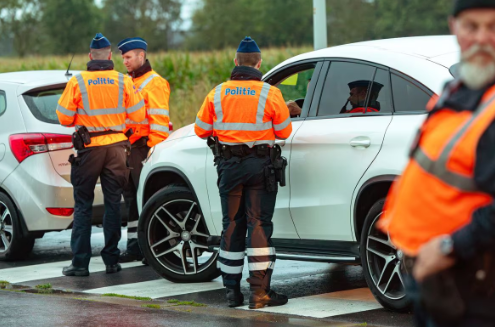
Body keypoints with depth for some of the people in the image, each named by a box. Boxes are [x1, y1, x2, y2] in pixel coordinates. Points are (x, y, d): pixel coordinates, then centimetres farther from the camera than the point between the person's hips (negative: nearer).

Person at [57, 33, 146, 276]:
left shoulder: (77, 82, -8)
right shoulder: (123, 82, -3)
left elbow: (64, 118, -5)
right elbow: (138, 114, 0)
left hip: (89, 148, -2)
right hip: (116, 146, 2)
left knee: (83, 205, 4)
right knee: (113, 203, 9)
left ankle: (80, 263, 2)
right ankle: (111, 260, 9)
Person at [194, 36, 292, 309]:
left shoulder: (217, 93, 0)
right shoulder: (270, 93, -8)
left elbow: (201, 130, 6)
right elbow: (284, 132, -1)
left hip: (229, 166, 3)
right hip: (260, 165, -3)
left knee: (232, 225, 11)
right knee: (259, 225, -1)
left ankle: (232, 290, 13)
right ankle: (260, 291, -6)